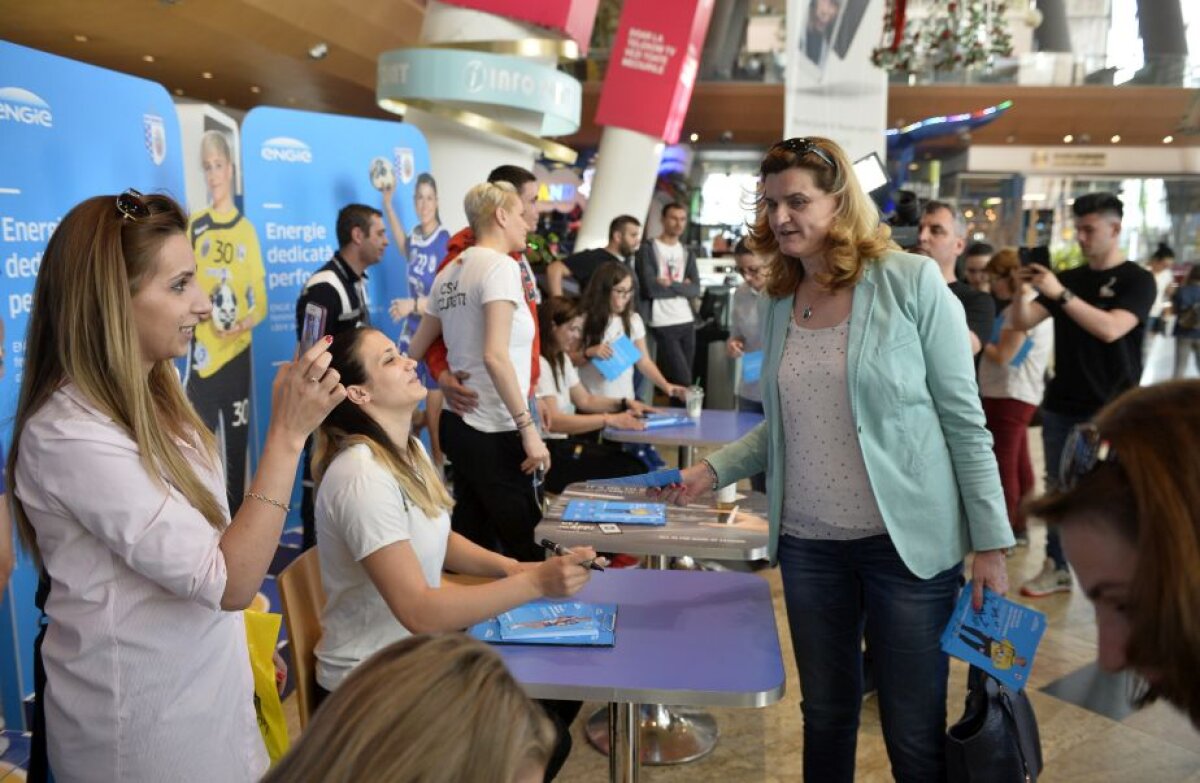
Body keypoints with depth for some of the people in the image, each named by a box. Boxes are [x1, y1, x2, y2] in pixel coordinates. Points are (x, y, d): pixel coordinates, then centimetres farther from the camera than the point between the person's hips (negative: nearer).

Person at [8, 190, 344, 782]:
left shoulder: (148, 393, 1)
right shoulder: (72, 435, -26)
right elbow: (228, 582, -26)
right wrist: (288, 432, -29)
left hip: (205, 686, 8)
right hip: (147, 719, -8)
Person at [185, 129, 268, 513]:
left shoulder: (247, 230, 6)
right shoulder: (195, 227, 5)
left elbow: (260, 299, 5)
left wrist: (246, 322, -15)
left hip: (238, 353, 1)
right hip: (203, 353, -1)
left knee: (237, 447, 10)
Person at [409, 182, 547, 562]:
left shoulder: (450, 272, 12)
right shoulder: (500, 265, -12)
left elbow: (416, 350, 18)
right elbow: (495, 356, -22)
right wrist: (528, 428, -21)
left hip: (458, 423, 9)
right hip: (495, 431, -9)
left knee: (473, 546, 15)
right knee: (527, 550, -2)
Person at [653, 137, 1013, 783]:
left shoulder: (912, 282, -9)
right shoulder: (778, 304, 7)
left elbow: (964, 421, -8)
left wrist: (990, 542, -9)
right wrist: (712, 470, 0)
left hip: (906, 539, -4)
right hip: (807, 544, 5)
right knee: (824, 717, 18)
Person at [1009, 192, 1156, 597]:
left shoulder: (1137, 280, -4)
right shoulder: (1069, 278, 10)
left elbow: (1110, 329, -21)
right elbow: (1022, 323, 4)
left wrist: (1060, 293, -26)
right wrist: (1022, 290, -15)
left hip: (1110, 411, -5)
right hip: (1060, 405, 5)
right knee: (1058, 489, 9)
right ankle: (1056, 569, 18)